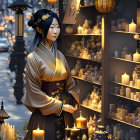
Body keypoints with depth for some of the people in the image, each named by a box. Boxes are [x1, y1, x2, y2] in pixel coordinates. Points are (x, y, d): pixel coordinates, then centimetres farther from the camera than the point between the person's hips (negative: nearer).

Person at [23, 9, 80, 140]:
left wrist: (72, 102, -2)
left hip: (65, 115, 5)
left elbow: (69, 82, 16)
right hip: (44, 115, -5)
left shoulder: (60, 56, 8)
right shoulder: (33, 58, -9)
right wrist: (60, 106, -10)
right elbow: (34, 92, -11)